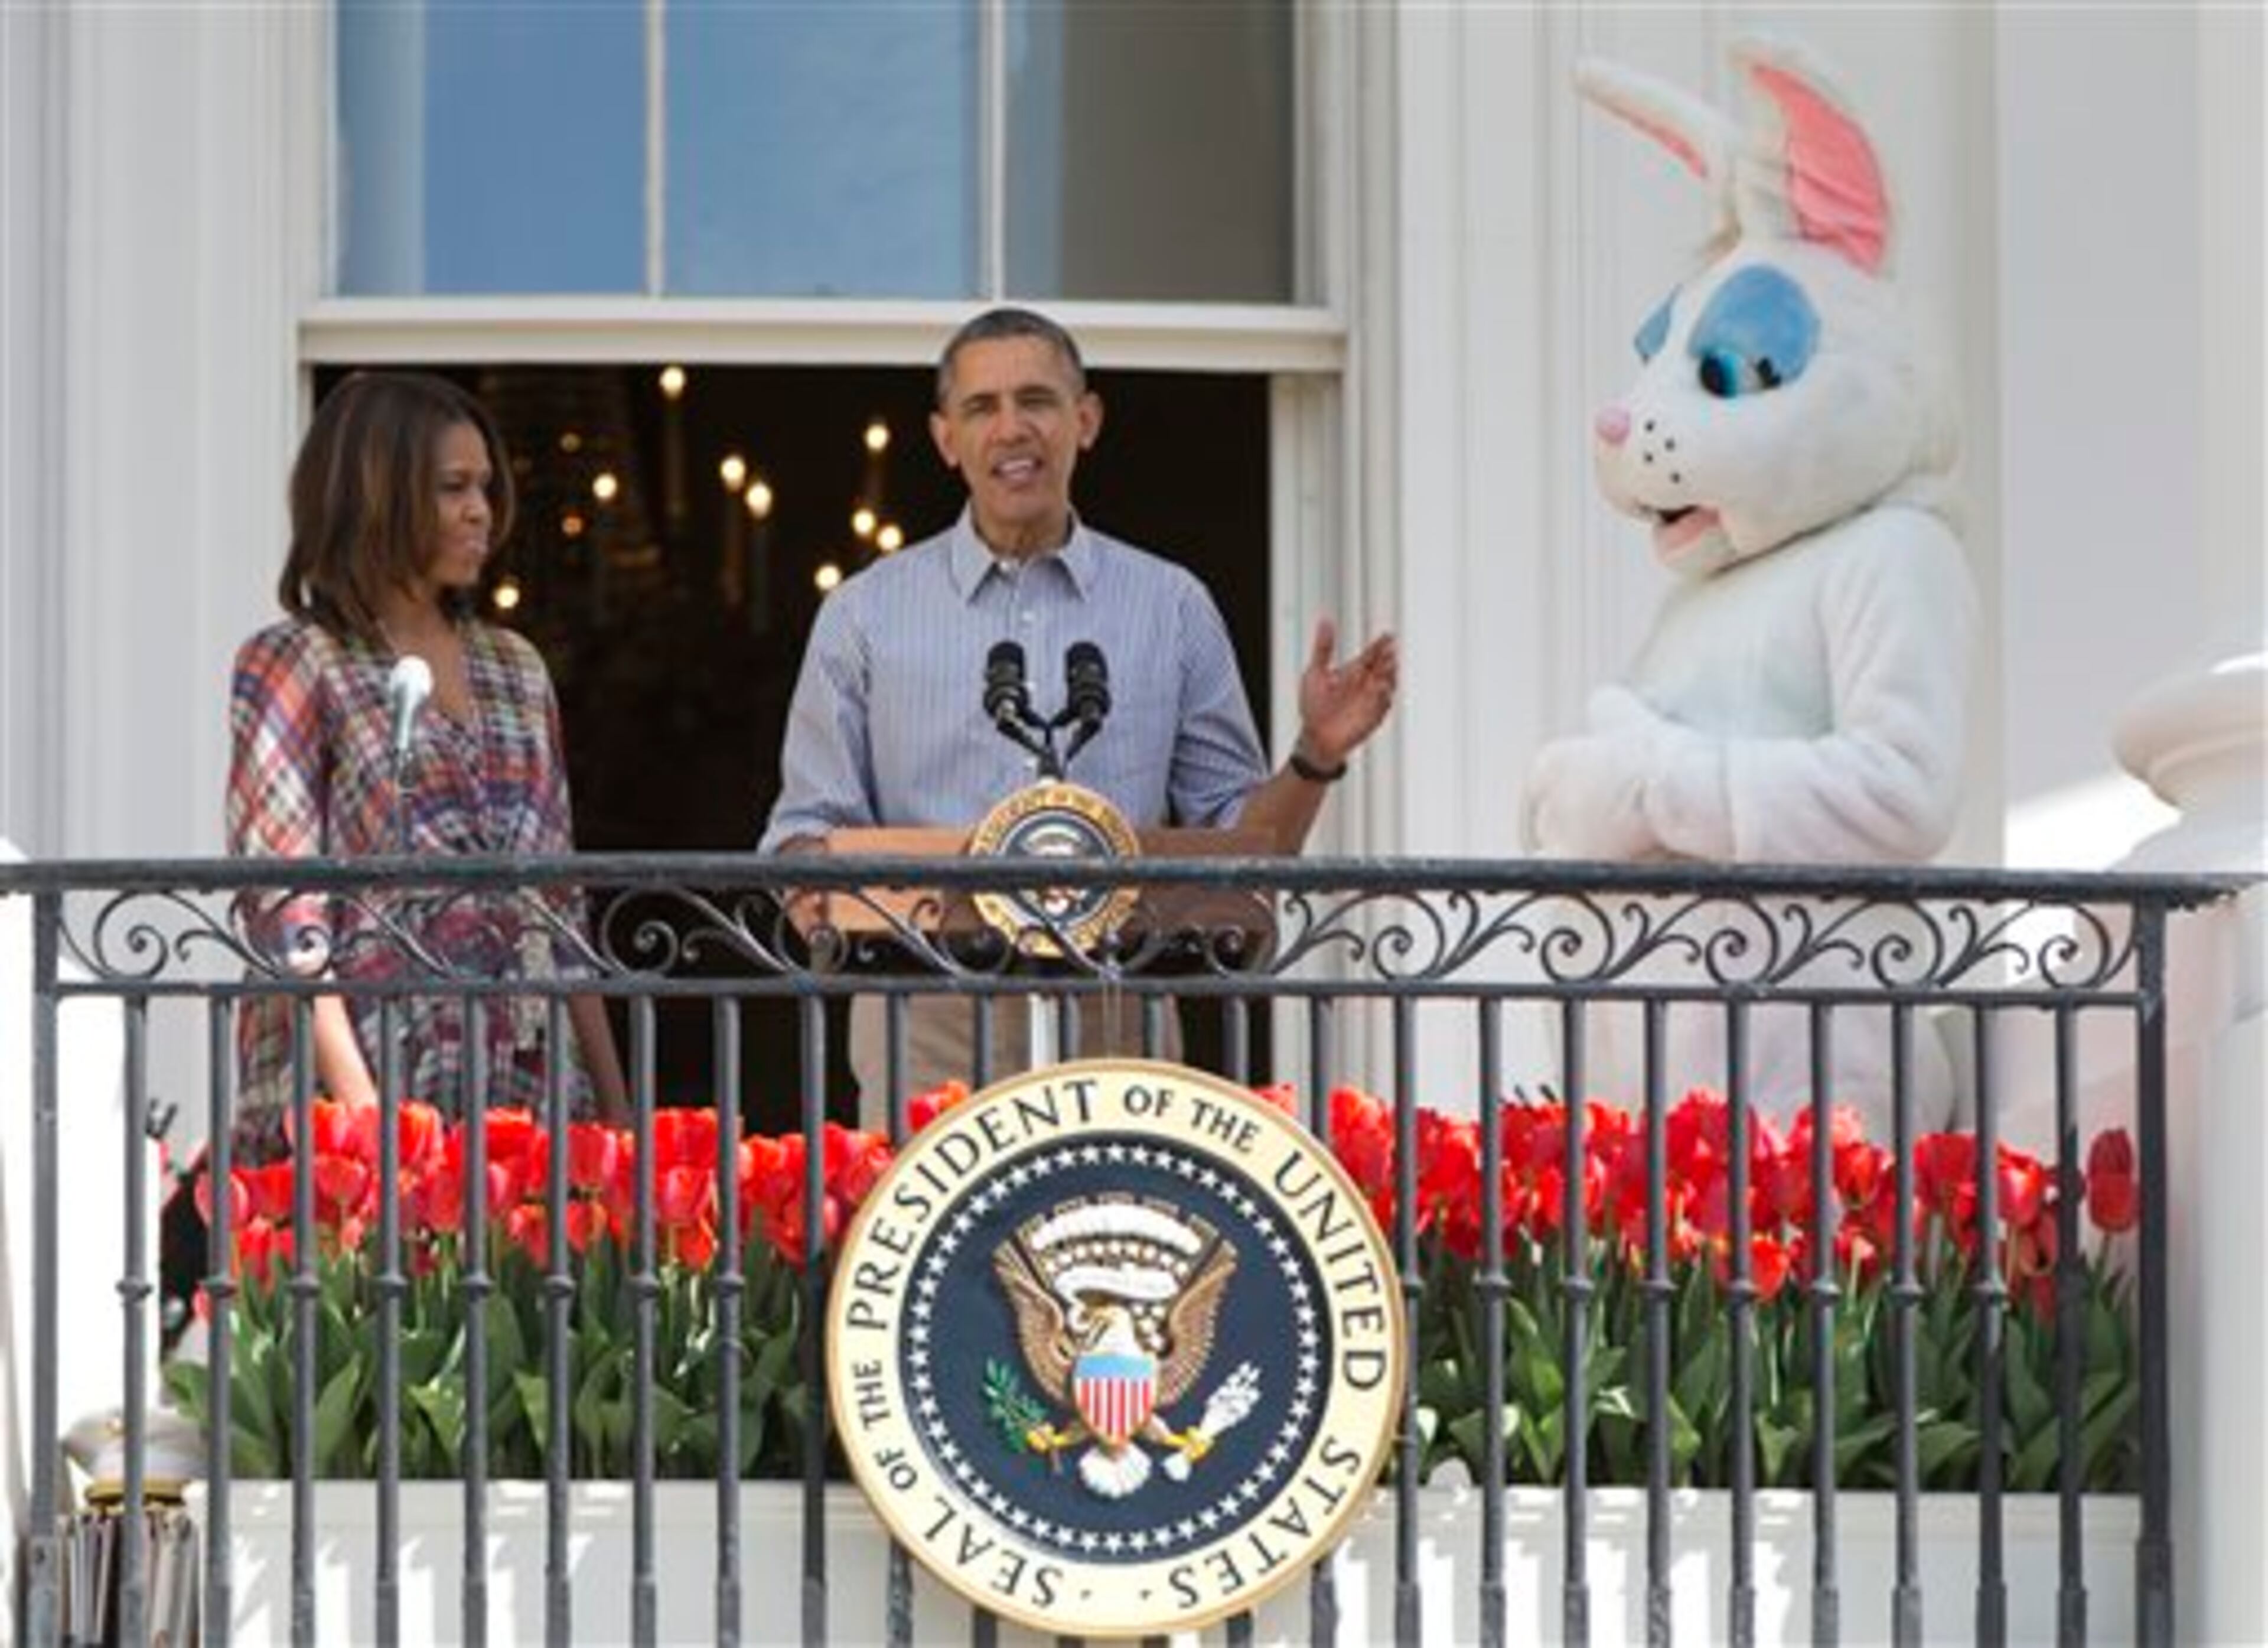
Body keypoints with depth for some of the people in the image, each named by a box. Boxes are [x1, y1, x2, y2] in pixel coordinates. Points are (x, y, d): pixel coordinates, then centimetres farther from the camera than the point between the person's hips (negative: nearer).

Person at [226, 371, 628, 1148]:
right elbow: (280, 910, -8)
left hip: (530, 1089, 5)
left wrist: (614, 1104, 10)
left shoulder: (514, 668, 17)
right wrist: (363, 1112, -18)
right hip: (378, 1089, -5)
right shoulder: (292, 666, 0)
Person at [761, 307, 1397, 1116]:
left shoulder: (1172, 608, 11)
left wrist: (1316, 758, -6)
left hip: (1111, 1021, 1)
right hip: (928, 1024, -1)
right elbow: (811, 827, 7)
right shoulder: (866, 614, 9)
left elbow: (1240, 839, 13)